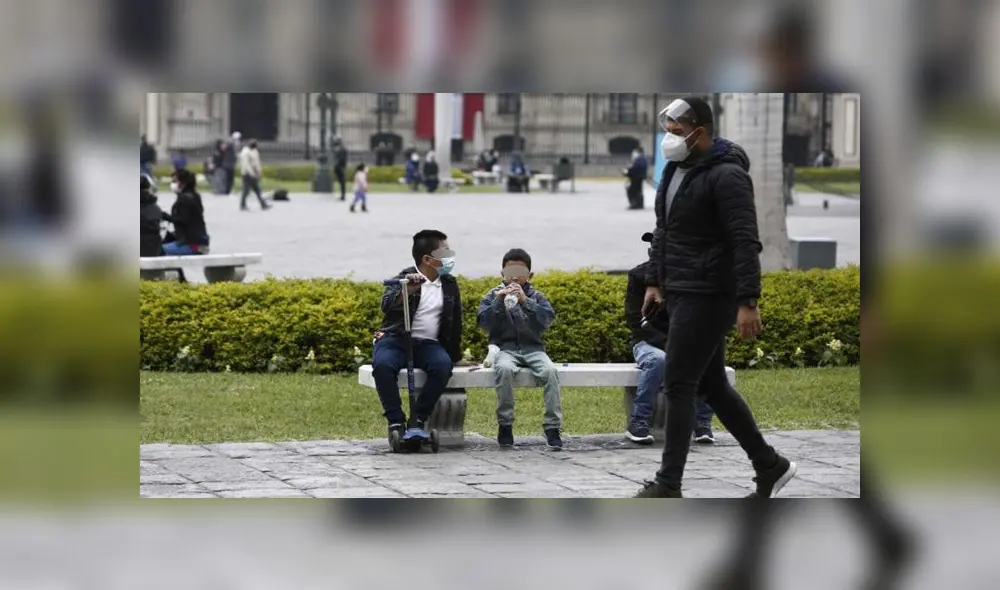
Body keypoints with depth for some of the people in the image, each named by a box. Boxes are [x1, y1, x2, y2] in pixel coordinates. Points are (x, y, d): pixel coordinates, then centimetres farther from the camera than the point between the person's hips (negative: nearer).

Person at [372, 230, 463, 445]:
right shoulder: (406, 278, 2)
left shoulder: (450, 284, 15)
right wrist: (407, 290, -33)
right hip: (396, 339, -3)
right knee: (382, 364, -37)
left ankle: (418, 420, -23)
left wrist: (454, 356, 16)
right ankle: (396, 421, -25)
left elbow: (456, 322, 22)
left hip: (428, 344, 3)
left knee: (443, 366, -33)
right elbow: (386, 305, -16)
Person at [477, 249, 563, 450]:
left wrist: (525, 301, -16)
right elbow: (485, 323, -2)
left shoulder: (536, 296, 12)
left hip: (532, 348, 1)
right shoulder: (493, 296, 12)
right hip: (505, 348, -1)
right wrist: (499, 301, -13)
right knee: (504, 369, -36)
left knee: (550, 371, -30)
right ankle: (505, 424, -23)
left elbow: (547, 320, -6)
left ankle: (553, 427, -26)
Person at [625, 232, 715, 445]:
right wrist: (665, 343, -22)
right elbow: (635, 319, -8)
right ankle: (638, 423, -30)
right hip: (649, 342, -2)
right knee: (658, 360, -38)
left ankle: (702, 423, -21)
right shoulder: (639, 275, -1)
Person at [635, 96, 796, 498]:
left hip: (710, 297, -9)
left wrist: (748, 302, -25)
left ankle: (668, 484, -2)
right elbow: (663, 232, 22)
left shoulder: (726, 176, -16)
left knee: (679, 384, -7)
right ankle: (770, 466, 22)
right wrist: (654, 282, 17)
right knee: (712, 386, 13)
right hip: (682, 295, 9)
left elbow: (746, 242, -21)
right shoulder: (675, 171, 12)